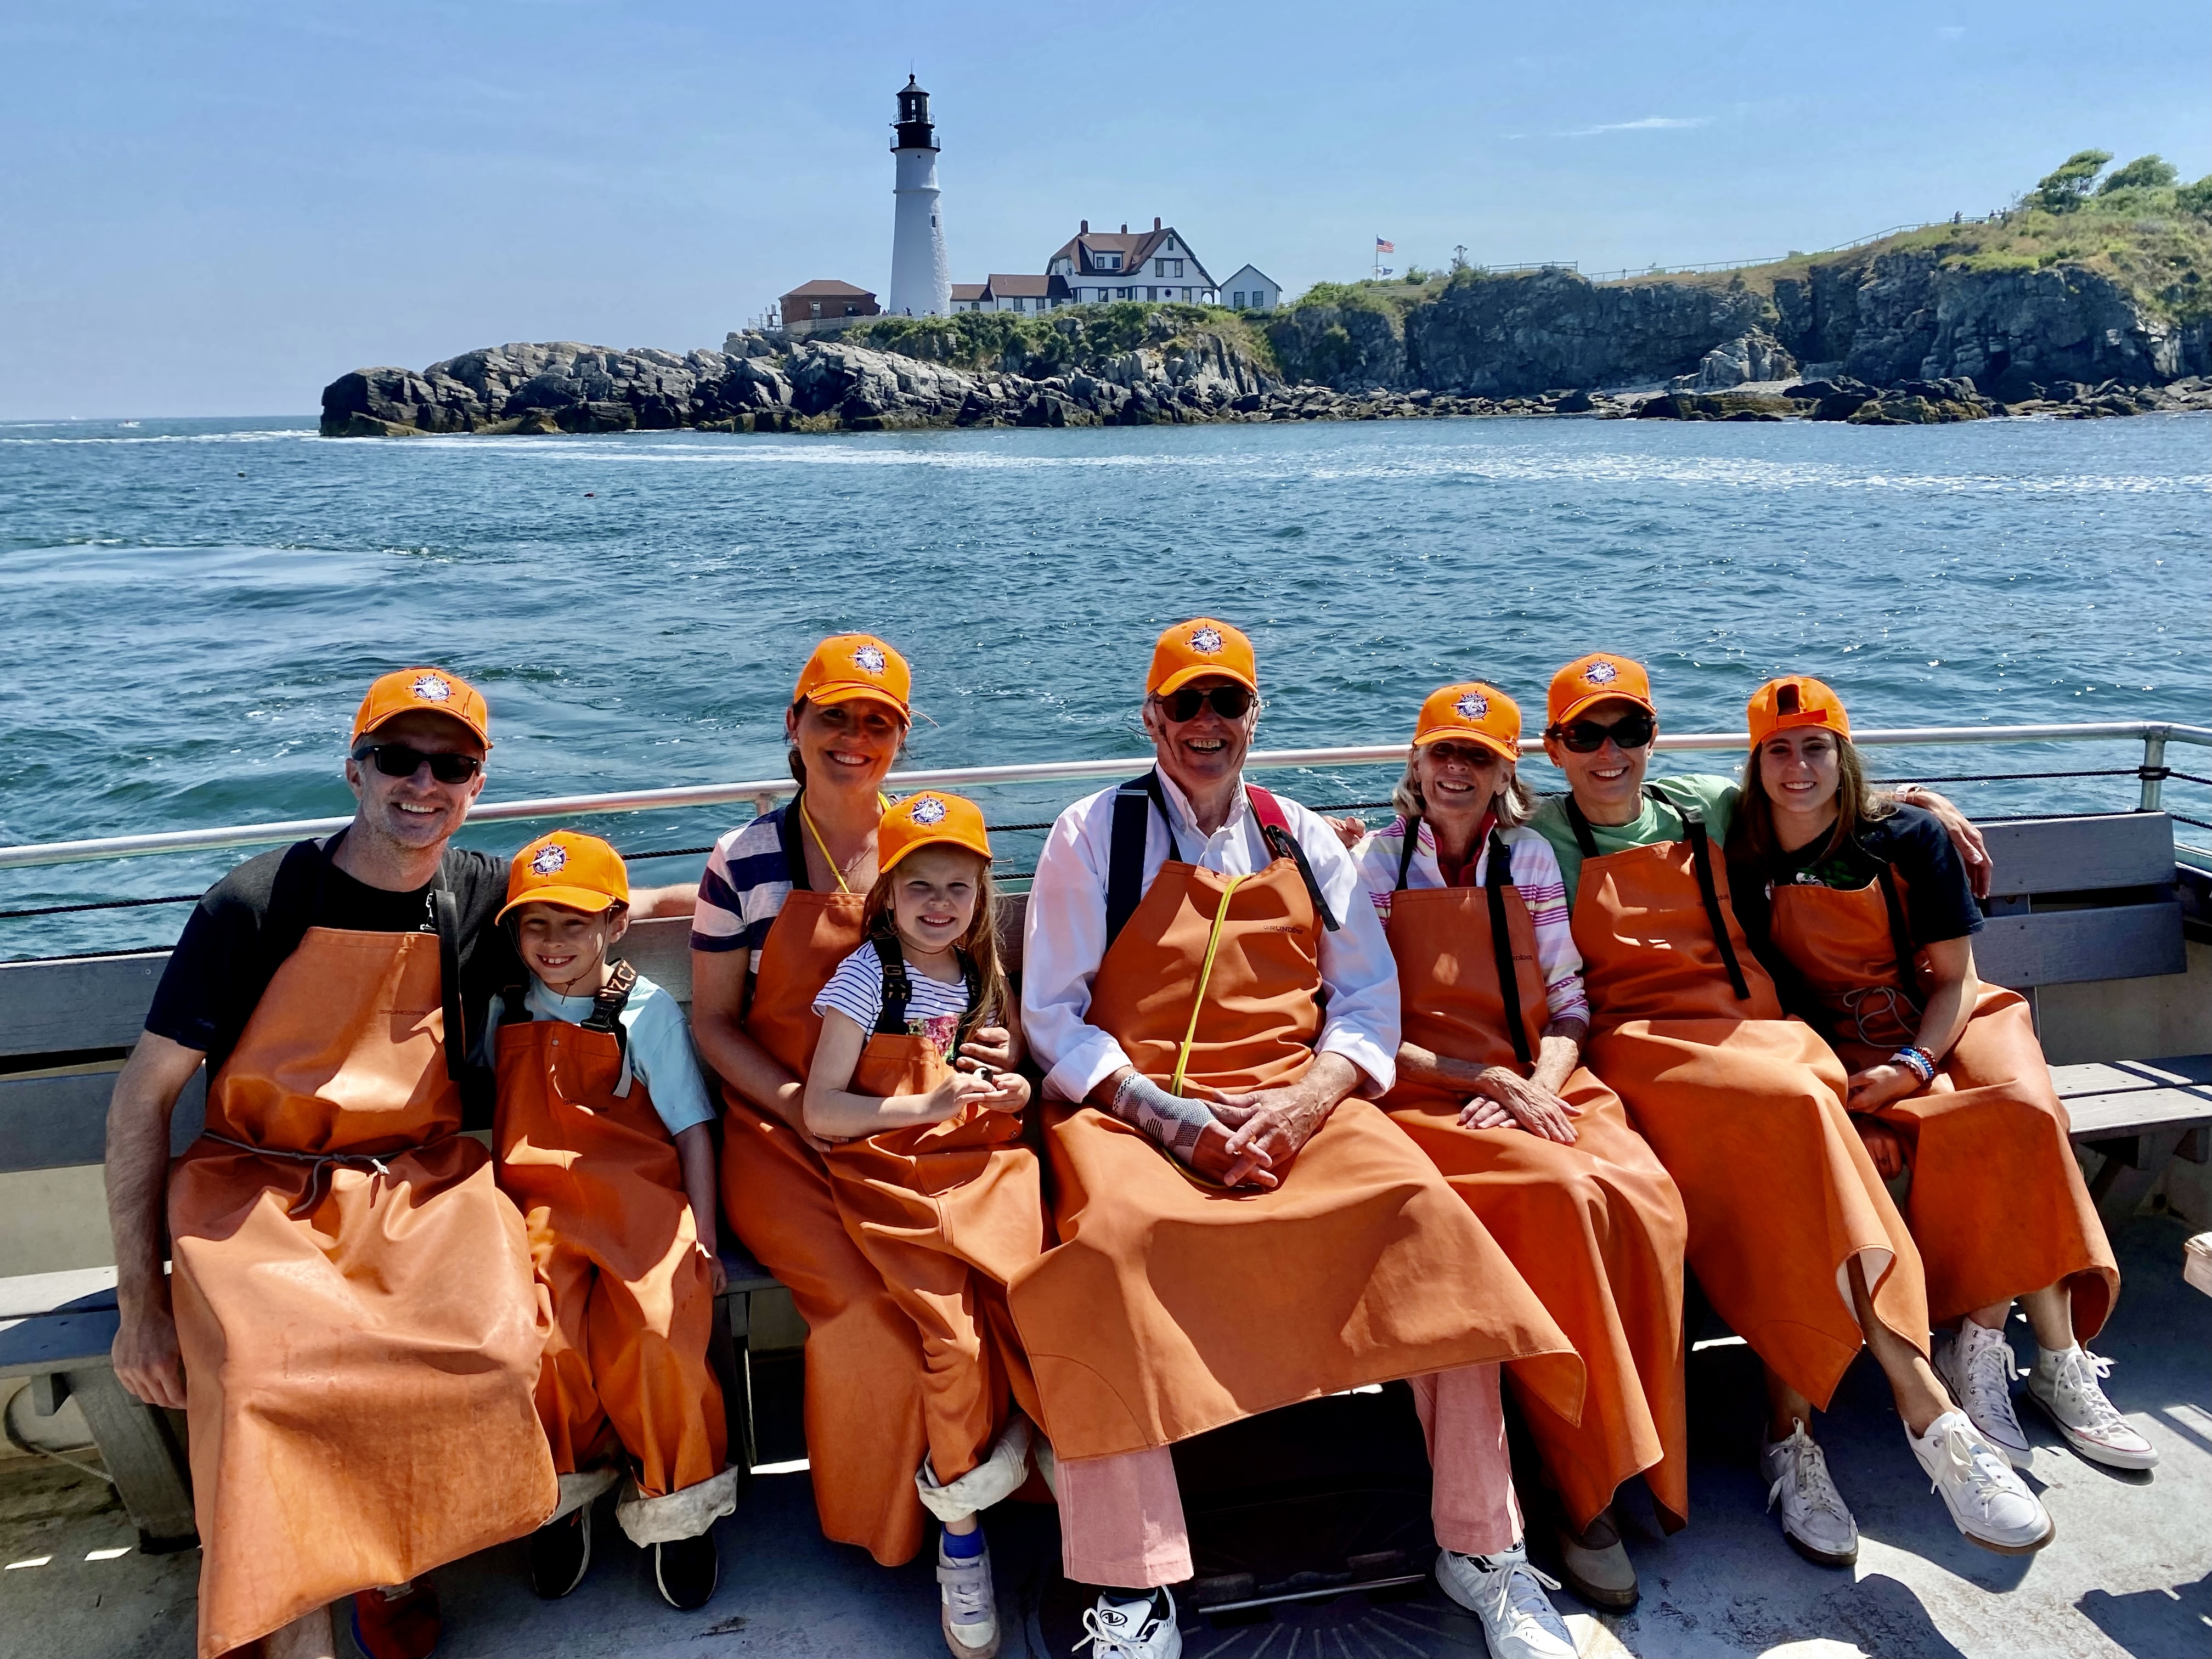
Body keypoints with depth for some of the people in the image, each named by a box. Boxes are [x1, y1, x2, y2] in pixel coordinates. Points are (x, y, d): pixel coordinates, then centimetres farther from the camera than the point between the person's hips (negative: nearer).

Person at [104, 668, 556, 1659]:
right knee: (267, 1372, -33)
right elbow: (142, 1099, -2)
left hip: (422, 1182, 2)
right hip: (260, 1189, -2)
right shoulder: (260, 903, -6)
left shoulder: (485, 898, 4)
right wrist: (140, 1298, -5)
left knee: (497, 1347, -28)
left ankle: (393, 1566, 0)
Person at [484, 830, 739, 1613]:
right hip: (539, 1204, 2)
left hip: (639, 1200, -2)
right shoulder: (503, 1013, 11)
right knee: (540, 1334, -23)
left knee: (658, 1330, -23)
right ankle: (566, 1492, 5)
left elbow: (693, 1131, 2)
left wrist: (703, 1240, -4)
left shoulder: (646, 1009, 3)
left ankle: (679, 1502, 2)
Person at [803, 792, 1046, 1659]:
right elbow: (819, 1112, -7)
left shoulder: (987, 979, 13)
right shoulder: (867, 977, -2)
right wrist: (926, 1107, -18)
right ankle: (960, 1534, -2)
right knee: (957, 1339, -21)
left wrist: (1011, 1091, 0)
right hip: (894, 1179, -4)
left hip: (985, 1168, 4)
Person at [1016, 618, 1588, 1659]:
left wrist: (1302, 1103, -8)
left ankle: (1480, 1548, -11)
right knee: (1113, 1236, -34)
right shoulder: (1094, 834, 7)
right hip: (1132, 1105, -2)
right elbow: (1051, 1015, 2)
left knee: (1423, 1208, -25)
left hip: (1297, 1101, 3)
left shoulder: (1303, 841, 16)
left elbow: (1368, 1001, 12)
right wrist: (1174, 1116, -11)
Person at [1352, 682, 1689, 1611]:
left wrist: (1542, 1085, -10)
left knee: (1647, 1198, -28)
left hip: (1541, 1081, 4)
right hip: (1427, 1096, -3)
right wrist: (1488, 1079, -12)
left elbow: (1568, 1002, 11)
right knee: (1564, 1194, -32)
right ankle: (1583, 1489, -18)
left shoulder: (1530, 860, 14)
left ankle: (1649, 1463, -11)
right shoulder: (1376, 864, 5)